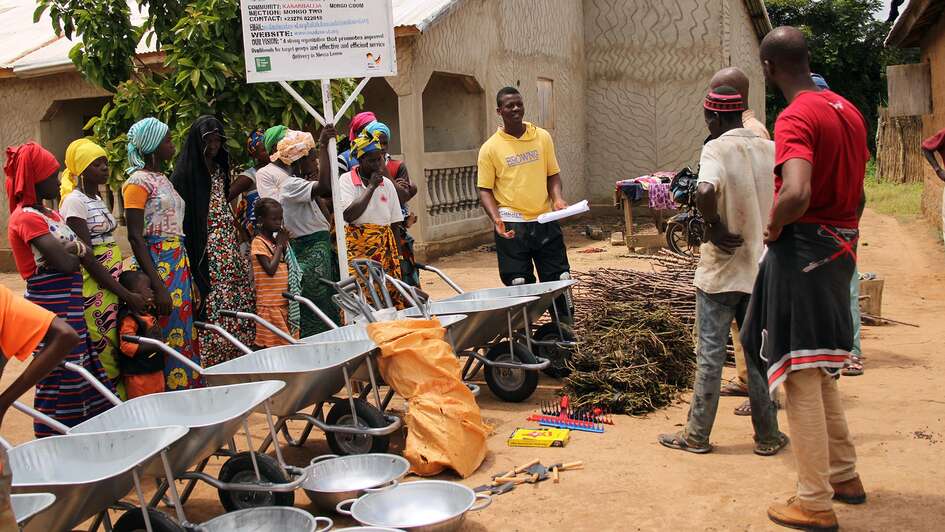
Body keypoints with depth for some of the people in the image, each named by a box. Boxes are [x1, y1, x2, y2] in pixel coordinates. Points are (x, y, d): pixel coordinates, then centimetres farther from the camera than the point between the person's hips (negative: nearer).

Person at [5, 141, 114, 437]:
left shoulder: (50, 214, 15)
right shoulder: (26, 218, -14)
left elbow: (83, 252, 9)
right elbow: (65, 262, -24)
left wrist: (74, 249, -13)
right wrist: (76, 250, -2)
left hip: (70, 303, 9)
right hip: (52, 304, -9)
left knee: (83, 373, 14)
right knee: (60, 378, -2)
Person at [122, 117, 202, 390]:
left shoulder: (163, 179, 17)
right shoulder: (138, 181, -8)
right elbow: (135, 237, -15)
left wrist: (190, 278, 16)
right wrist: (158, 287, -21)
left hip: (179, 263, 8)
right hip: (157, 265, -8)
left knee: (184, 333, 9)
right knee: (168, 337, -6)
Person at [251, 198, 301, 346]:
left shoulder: (278, 239, 12)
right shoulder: (259, 242, -8)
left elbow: (290, 266, 13)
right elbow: (270, 269, -19)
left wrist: (284, 243, 2)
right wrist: (279, 245, -10)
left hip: (285, 302, 7)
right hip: (270, 304, -7)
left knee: (289, 343, 7)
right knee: (271, 345, -6)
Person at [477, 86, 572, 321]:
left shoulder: (542, 137, 6)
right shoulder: (490, 148, -2)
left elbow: (552, 174, 12)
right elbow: (485, 189, -1)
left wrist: (557, 198, -7)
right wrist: (496, 218, -17)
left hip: (545, 220, 3)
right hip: (512, 225, -3)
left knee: (558, 279, 7)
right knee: (519, 284, 2)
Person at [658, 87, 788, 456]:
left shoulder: (717, 149, -14)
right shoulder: (770, 149, 5)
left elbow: (705, 192, -33)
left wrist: (714, 227, -18)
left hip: (721, 270, -5)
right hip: (762, 269, 5)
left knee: (710, 355, 4)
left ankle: (697, 435, 13)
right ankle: (767, 436, 20)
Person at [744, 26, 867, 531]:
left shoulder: (796, 117, -19)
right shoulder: (848, 110, 10)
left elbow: (797, 195, -34)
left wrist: (775, 225, -15)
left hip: (802, 250, -9)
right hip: (840, 249, 9)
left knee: (800, 379, 0)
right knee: (820, 371, 21)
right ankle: (844, 476, 32)